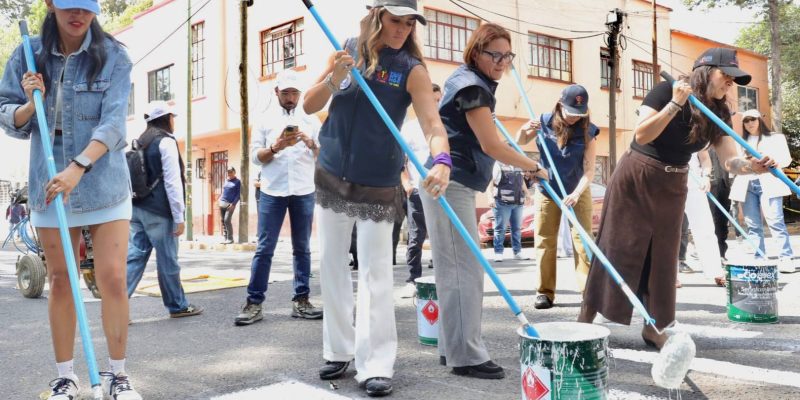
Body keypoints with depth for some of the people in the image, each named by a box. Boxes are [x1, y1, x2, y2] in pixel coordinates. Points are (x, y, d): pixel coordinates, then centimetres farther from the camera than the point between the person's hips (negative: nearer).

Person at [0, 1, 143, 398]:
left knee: (112, 278, -6)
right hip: (48, 184, 2)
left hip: (105, 185, -2)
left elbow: (113, 122, -15)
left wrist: (78, 167, -28)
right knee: (60, 281, 8)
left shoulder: (113, 56, -5)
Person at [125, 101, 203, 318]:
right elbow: (172, 182, -14)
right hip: (158, 212, -8)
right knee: (167, 260, 3)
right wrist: (179, 217, -12)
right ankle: (178, 305, 15)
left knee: (134, 256, 4)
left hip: (138, 208, 8)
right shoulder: (166, 142, -9)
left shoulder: (141, 143, 16)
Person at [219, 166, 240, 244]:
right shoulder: (226, 181, 18)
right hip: (222, 203, 6)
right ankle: (225, 238, 10)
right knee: (223, 221, 4)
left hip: (230, 204, -6)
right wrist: (220, 199, 10)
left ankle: (230, 238, -6)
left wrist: (233, 204, -13)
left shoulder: (237, 182, 1)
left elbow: (238, 194, -4)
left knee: (227, 220, -14)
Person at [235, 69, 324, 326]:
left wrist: (311, 143, -13)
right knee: (264, 248, -2)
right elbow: (255, 157, 2)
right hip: (272, 192, -1)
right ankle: (254, 303, 1)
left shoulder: (311, 121, 10)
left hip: (304, 192, 2)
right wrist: (276, 147, -14)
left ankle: (301, 300, 12)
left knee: (302, 248, 6)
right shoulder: (266, 120, 8)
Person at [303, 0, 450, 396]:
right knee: (331, 266, 11)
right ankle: (338, 350, 25)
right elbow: (309, 106, 0)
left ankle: (375, 364, 4)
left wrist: (441, 160, -43)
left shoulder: (411, 69, -10)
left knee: (375, 274, -4)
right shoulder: (346, 51, 0)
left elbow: (432, 123, -22)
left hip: (378, 185, -4)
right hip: (331, 177, 4)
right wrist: (333, 79, -20)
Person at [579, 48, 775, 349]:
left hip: (672, 188, 5)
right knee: (617, 248, -2)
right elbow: (641, 135, -24)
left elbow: (730, 161, -9)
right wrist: (675, 104, -28)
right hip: (635, 179, -5)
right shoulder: (666, 91, -14)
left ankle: (653, 328, 17)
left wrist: (753, 165, -30)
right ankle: (585, 318, 8)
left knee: (662, 256, 6)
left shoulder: (718, 113, 1)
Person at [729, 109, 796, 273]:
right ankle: (758, 260, 1)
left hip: (768, 183, -3)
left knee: (775, 221, -14)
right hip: (747, 185, 3)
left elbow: (786, 159, 3)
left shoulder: (775, 138, 14)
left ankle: (786, 258, -14)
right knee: (752, 225, -1)